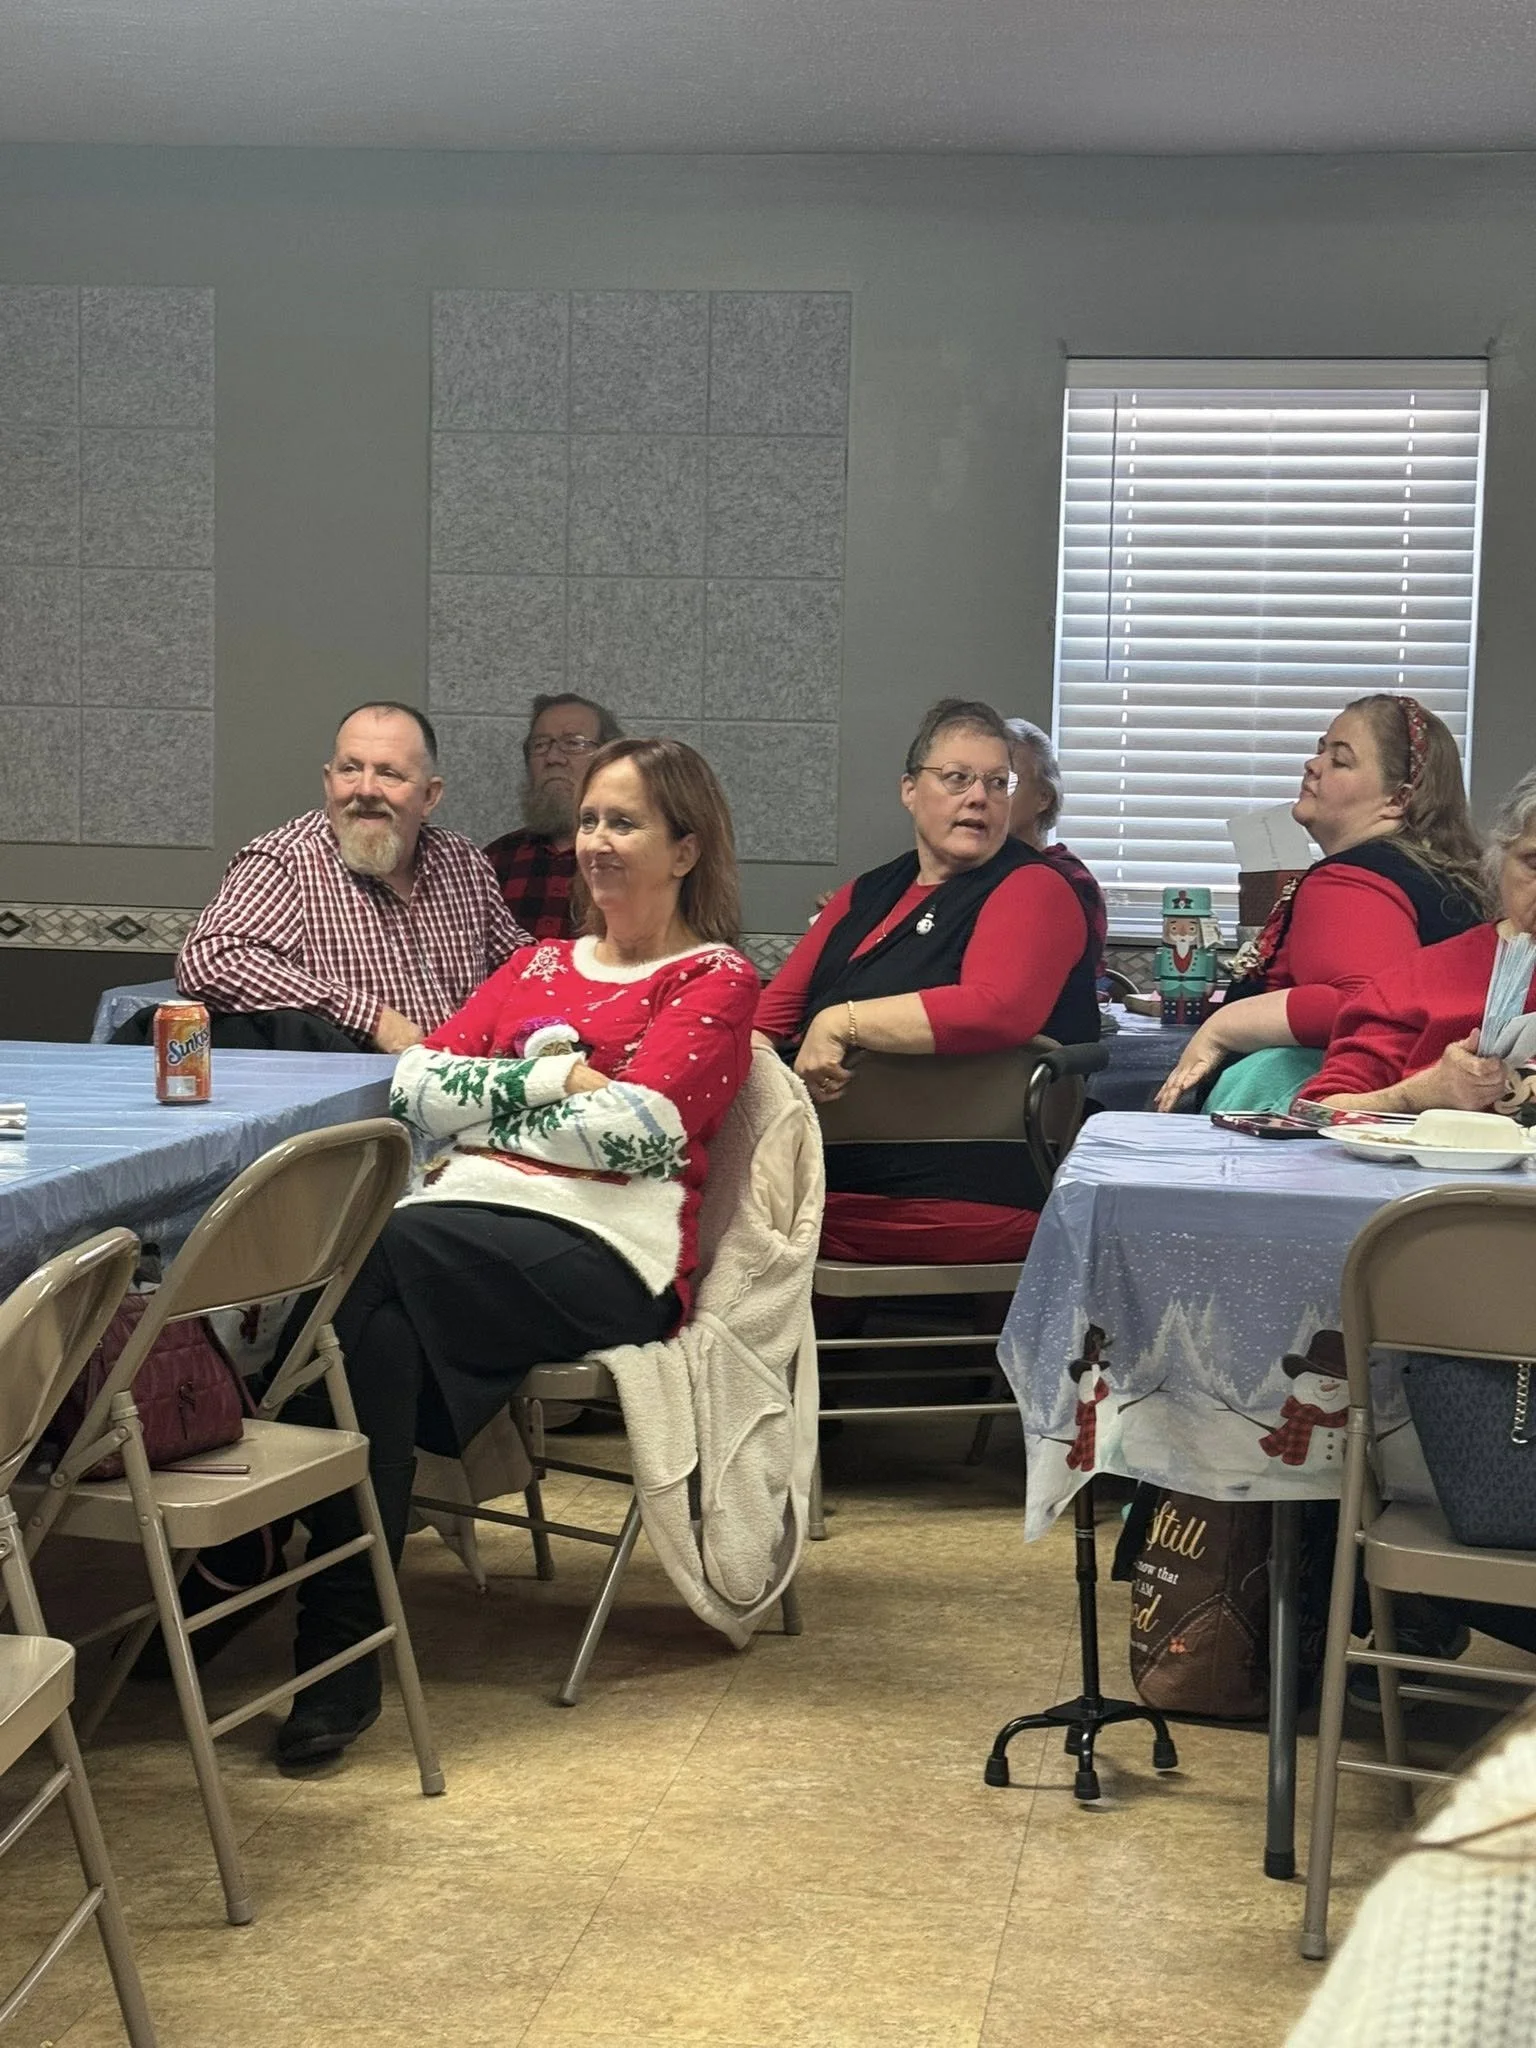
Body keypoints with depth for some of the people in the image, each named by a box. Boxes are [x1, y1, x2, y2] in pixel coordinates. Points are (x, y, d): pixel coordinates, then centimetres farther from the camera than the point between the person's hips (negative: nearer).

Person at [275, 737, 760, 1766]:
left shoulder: (716, 981, 11)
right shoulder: (540, 964, 29)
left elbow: (633, 1130, -7)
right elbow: (418, 1085, 15)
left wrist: (490, 1098, 5)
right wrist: (556, 1072, 2)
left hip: (609, 1251, -5)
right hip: (465, 1218, 5)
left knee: (378, 1258, -33)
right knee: (381, 1314, -33)